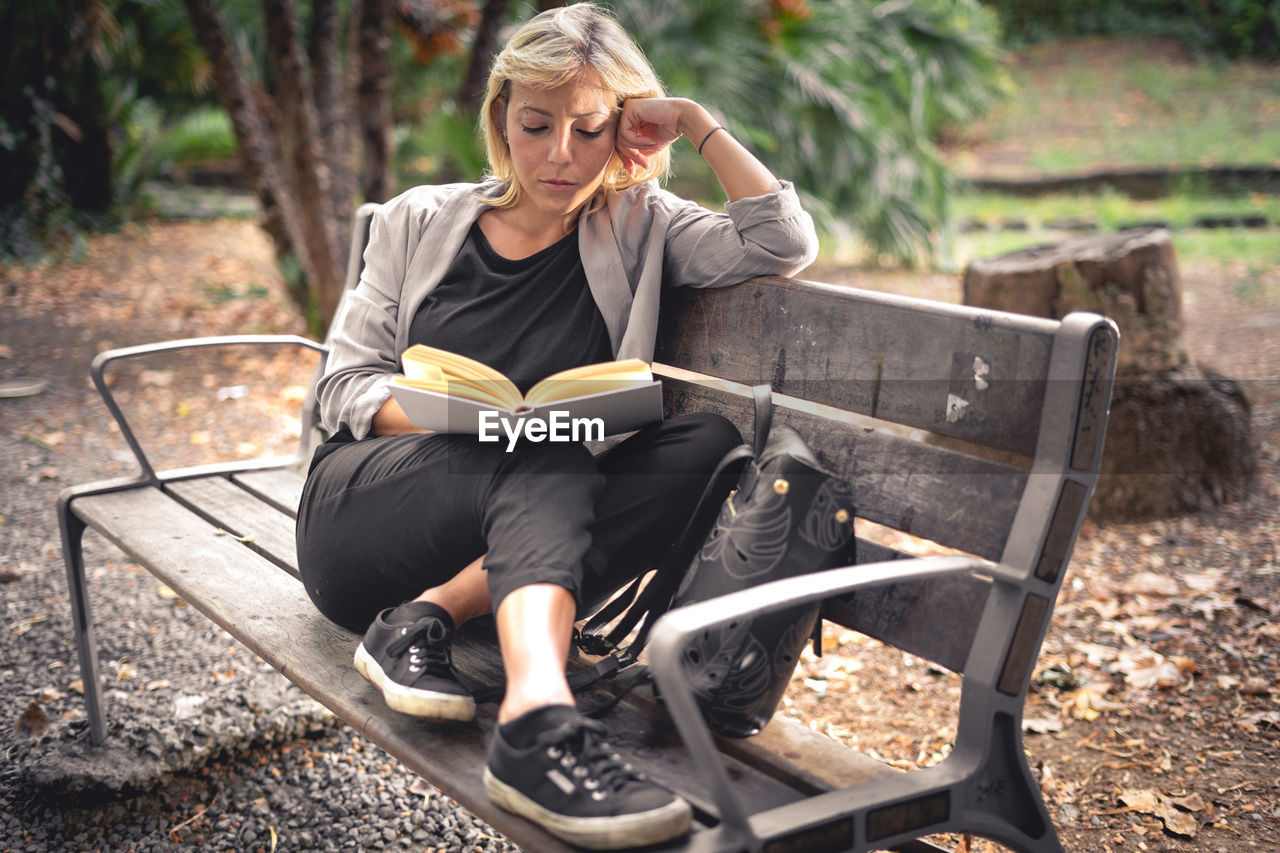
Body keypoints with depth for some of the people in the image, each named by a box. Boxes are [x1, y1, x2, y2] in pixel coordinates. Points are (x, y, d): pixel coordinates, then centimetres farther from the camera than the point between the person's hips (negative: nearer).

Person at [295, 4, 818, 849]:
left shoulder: (640, 227, 10)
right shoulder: (419, 221, 11)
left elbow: (785, 244, -6)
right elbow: (345, 384, 6)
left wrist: (699, 123, -1)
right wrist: (462, 422, -13)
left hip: (516, 529, 1)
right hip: (363, 516, -1)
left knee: (710, 439, -25)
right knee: (545, 464, -31)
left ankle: (430, 617, -31)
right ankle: (538, 718, -52)